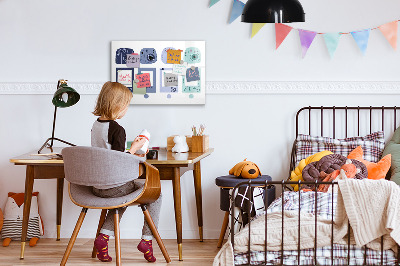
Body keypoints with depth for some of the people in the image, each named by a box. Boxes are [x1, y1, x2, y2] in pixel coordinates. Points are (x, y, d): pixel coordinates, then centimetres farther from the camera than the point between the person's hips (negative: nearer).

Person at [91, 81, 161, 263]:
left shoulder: (96, 125, 6)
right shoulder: (117, 130, -20)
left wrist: (130, 154, 19)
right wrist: (134, 148, -8)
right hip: (114, 186, -8)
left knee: (123, 197, 36)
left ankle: (104, 236, 19)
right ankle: (147, 239, 9)